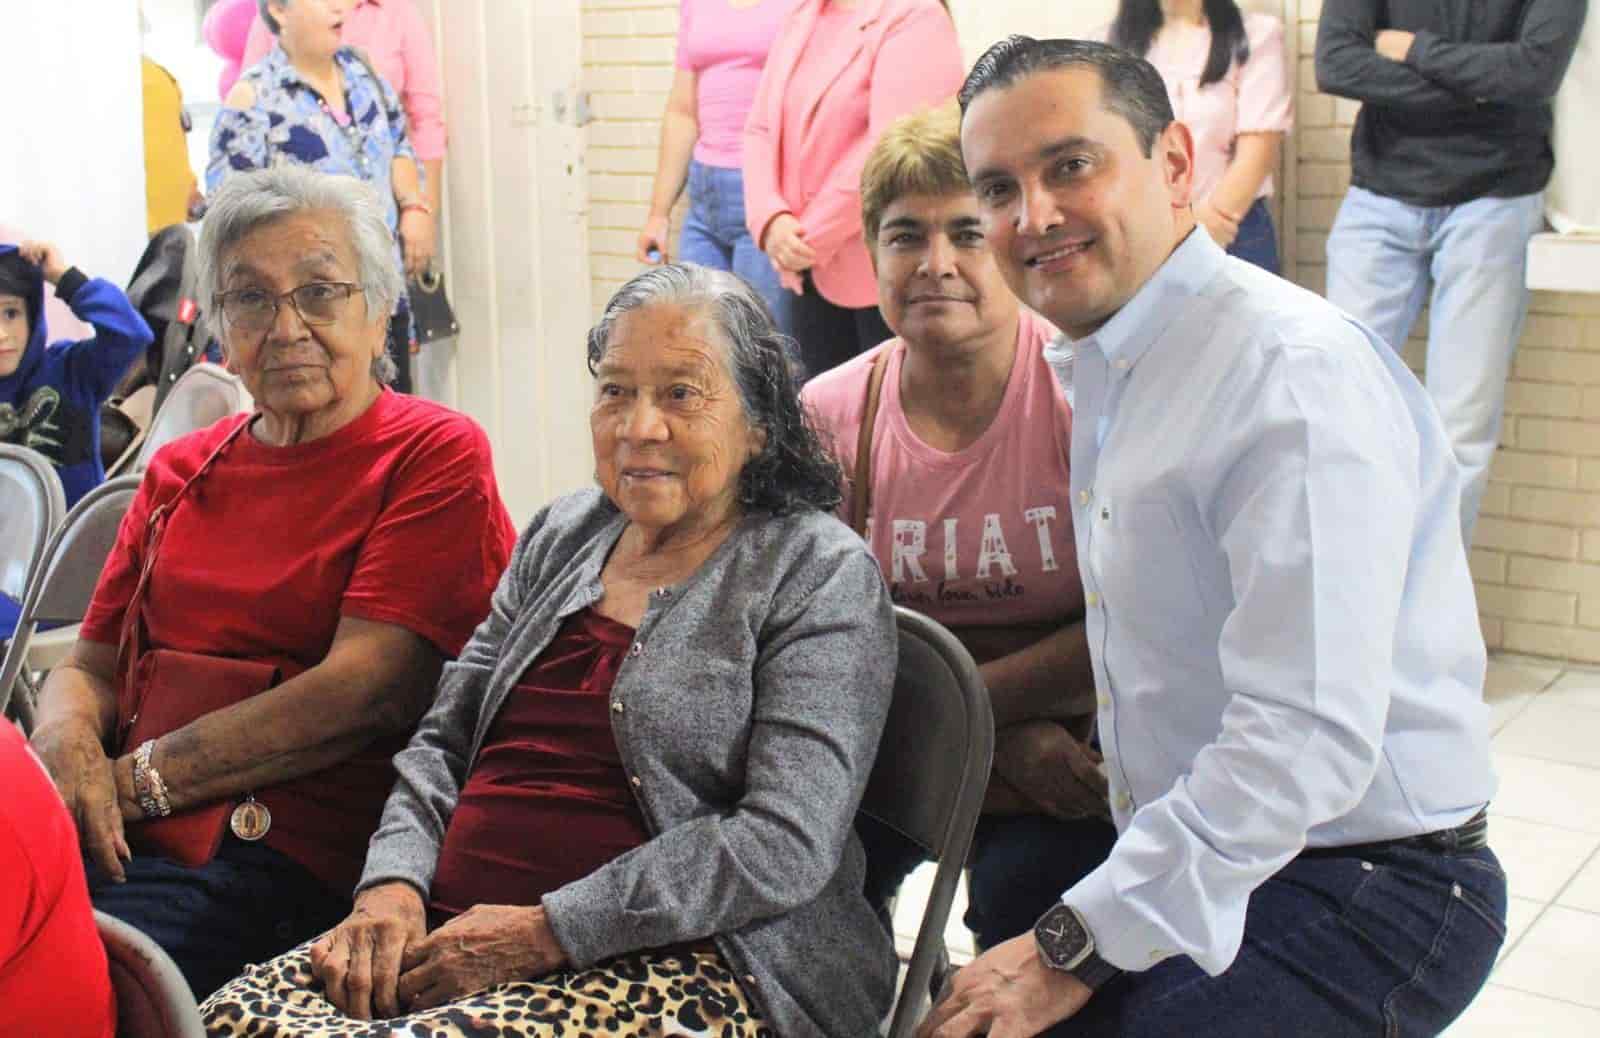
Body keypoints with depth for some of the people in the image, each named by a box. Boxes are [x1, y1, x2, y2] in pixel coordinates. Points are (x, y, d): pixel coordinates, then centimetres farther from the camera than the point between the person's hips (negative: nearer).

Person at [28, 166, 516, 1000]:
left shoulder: (435, 454, 1)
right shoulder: (180, 469, 21)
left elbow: (367, 688, -9)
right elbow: (91, 666, 19)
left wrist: (137, 778, -9)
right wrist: (65, 743, -6)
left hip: (289, 860, -5)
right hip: (118, 837, 6)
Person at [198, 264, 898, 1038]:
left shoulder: (821, 574, -2)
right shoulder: (560, 535, 18)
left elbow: (786, 845, -13)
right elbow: (444, 743, 19)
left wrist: (548, 931, -16)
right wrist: (392, 884, -2)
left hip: (683, 961, -6)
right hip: (456, 932, 6)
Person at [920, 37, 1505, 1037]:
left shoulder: (1302, 372, -21)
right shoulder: (1100, 371, 9)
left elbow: (1309, 736, -28)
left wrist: (1078, 947, -24)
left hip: (1365, 901, -8)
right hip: (1198, 859, 8)